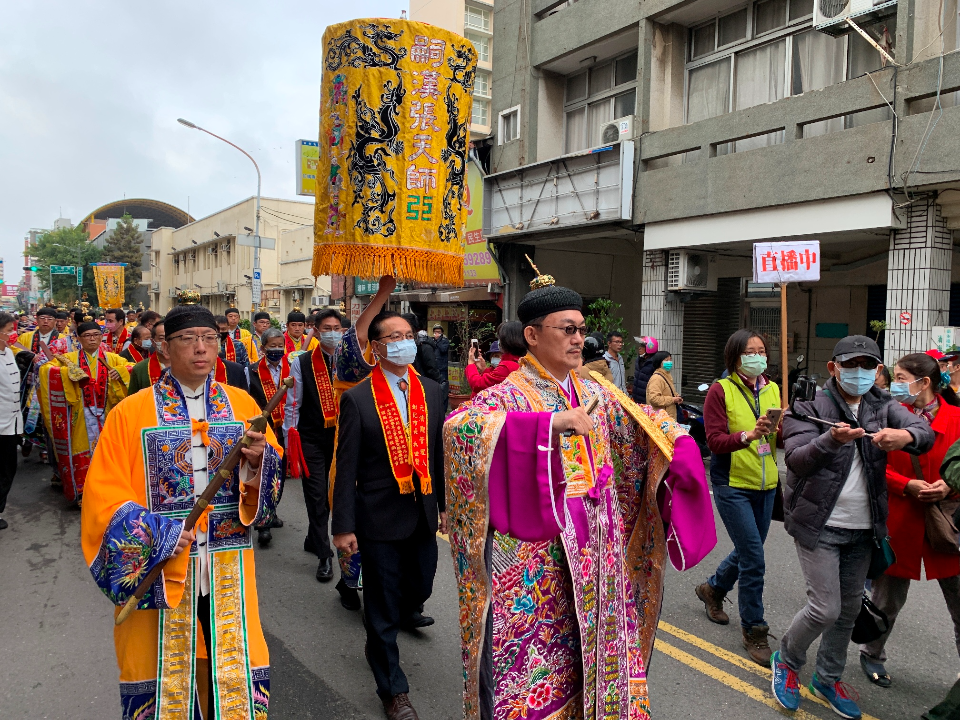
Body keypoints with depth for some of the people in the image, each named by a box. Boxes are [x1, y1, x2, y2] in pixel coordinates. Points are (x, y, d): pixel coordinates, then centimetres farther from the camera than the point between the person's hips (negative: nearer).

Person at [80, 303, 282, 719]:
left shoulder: (242, 405, 3)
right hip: (159, 565, -1)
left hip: (229, 569, 2)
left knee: (231, 663, 9)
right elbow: (104, 496, -6)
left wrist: (260, 459, -17)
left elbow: (271, 482, 4)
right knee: (166, 664, 10)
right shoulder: (131, 413, -4)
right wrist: (158, 535, -17)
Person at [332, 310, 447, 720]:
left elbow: (439, 452, 7)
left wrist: (445, 504, 8)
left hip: (424, 513, 4)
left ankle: (404, 613, 54)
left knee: (420, 587, 19)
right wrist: (344, 526, -9)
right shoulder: (357, 400, -10)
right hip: (380, 517, -4)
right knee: (383, 609, 9)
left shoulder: (430, 391, 3)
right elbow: (346, 467, -9)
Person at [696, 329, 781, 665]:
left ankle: (712, 588, 46)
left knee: (749, 551, 19)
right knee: (754, 559, -7)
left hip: (765, 484, 6)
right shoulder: (720, 390, -10)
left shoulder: (772, 389, 7)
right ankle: (754, 631, 11)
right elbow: (715, 440, -15)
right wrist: (747, 435, -31)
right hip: (732, 484, -6)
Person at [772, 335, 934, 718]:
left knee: (849, 609, 15)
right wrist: (830, 440, -39)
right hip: (819, 525, -5)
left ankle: (828, 678, 36)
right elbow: (796, 459, -20)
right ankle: (787, 660, 21)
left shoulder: (884, 407, 5)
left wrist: (906, 435, -36)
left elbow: (926, 433, -12)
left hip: (863, 529, 5)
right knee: (825, 608, -7)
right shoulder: (810, 406, -8)